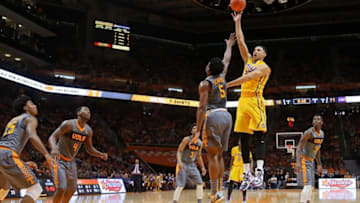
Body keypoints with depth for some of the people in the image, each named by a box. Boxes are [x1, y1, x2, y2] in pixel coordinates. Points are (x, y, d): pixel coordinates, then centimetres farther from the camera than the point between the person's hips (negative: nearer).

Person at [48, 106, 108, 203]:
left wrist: (101, 154, -9)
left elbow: (89, 149, 11)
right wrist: (54, 148, -48)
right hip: (59, 160, -7)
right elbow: (52, 137, -25)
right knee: (61, 188, -18)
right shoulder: (69, 124, -20)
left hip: (71, 161, 7)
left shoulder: (88, 130, 1)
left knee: (72, 189, 12)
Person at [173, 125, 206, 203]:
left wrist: (202, 167, 9)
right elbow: (179, 151, -16)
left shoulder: (200, 143, 4)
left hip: (192, 165, 6)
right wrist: (179, 162, -31)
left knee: (200, 183, -3)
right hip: (183, 164, -6)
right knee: (180, 186, -14)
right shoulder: (186, 139, -14)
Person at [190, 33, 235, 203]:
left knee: (212, 155, -7)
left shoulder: (205, 83, -2)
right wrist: (229, 45, 53)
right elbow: (226, 61, 36)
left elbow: (202, 107, -11)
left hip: (213, 116, -7)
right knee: (219, 155, 11)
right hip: (226, 115, 7)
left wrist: (198, 131, -13)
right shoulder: (222, 77, 15)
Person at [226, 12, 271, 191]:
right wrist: (237, 22, 13)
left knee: (259, 136, -14)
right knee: (243, 138, 3)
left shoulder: (264, 67, 0)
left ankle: (259, 172, -23)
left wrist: (228, 84, -23)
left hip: (255, 100, -7)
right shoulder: (248, 61, 20)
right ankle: (247, 173, 6)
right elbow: (241, 42, 17)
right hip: (243, 100, 7)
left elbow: (249, 77, -16)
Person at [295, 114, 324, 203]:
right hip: (304, 161, -9)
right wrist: (298, 162, -38)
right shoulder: (309, 132, -19)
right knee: (307, 185, -18)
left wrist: (319, 165, 21)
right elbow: (299, 147, -25)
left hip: (311, 161, 9)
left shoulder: (322, 134, 8)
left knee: (311, 187, 12)